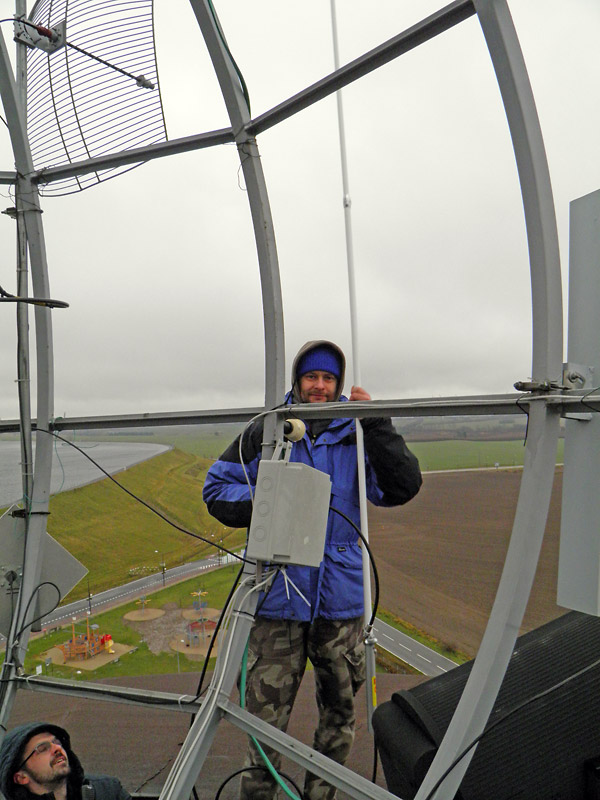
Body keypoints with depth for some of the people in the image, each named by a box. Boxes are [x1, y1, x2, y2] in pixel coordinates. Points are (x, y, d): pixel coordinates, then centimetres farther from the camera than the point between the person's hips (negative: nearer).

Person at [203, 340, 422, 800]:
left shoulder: (355, 435, 4)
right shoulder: (267, 431, 3)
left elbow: (402, 488, -6)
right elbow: (217, 487, 6)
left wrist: (375, 424, -14)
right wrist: (259, 505, -13)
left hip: (341, 598, 2)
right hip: (278, 595, -1)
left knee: (340, 709, 17)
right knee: (266, 713, 6)